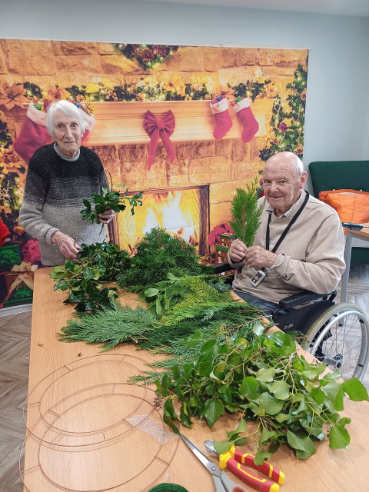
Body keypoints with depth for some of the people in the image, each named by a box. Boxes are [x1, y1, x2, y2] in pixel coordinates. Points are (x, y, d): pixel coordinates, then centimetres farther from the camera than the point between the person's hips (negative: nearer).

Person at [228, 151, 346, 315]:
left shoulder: (324, 218, -12)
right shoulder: (260, 205, 5)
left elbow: (328, 279, -20)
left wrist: (275, 260, -28)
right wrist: (235, 256, -11)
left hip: (275, 305, -6)